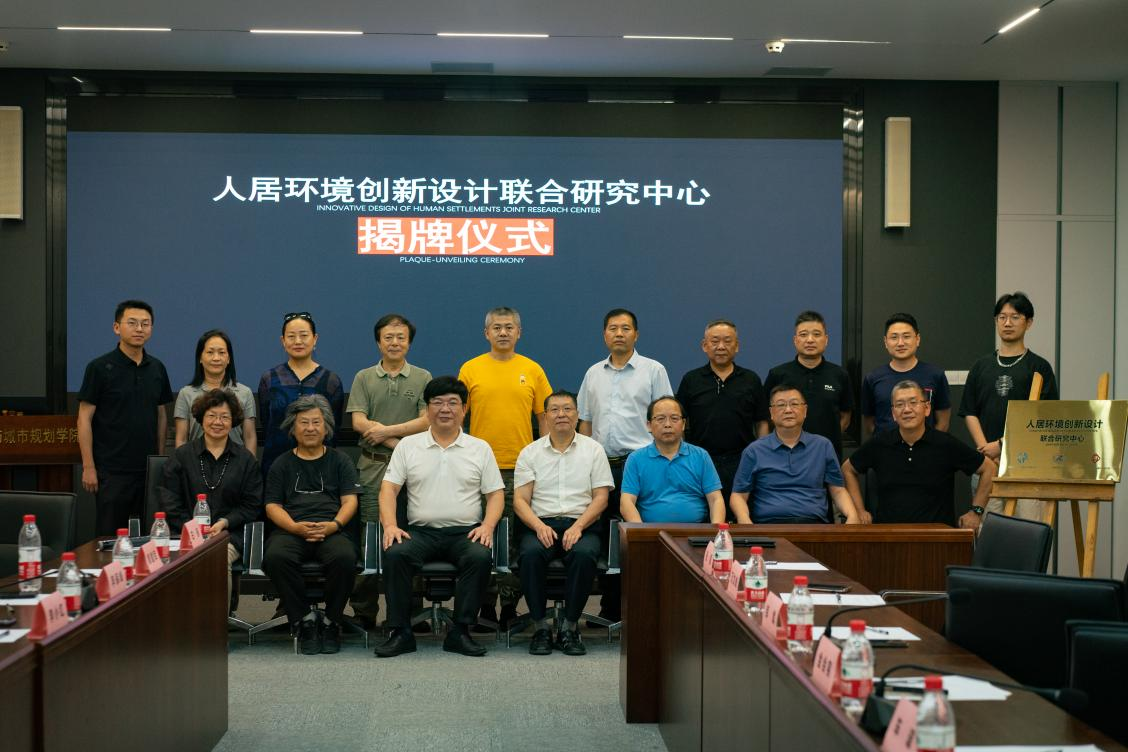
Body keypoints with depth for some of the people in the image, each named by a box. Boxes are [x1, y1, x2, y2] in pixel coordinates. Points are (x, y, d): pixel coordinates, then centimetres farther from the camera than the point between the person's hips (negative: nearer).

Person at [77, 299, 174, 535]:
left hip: (149, 469, 4)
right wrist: (88, 467, -10)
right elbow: (84, 419, -6)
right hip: (112, 471, -4)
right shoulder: (99, 368, -5)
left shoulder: (157, 369, 9)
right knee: (109, 536, -1)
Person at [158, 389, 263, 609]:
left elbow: (252, 506, 11)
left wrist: (224, 522, -5)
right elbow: (169, 502, 8)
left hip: (228, 534, 0)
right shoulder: (181, 456, 14)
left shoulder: (245, 459, 14)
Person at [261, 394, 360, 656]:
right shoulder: (282, 464, 21)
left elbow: (349, 500, 10)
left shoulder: (339, 461, 20)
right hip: (291, 529, 1)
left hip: (332, 529, -1)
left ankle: (331, 622, -14)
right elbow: (272, 505, 12)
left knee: (344, 557, -36)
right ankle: (304, 620, -19)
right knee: (275, 556, -35)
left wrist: (335, 524, -12)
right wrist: (295, 527, -9)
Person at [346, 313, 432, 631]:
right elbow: (359, 422, -1)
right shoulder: (364, 378, 10)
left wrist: (386, 430, -10)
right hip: (373, 466, 0)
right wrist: (400, 442, -9)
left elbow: (427, 420, -2)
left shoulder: (423, 378, 9)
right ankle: (363, 612, 4)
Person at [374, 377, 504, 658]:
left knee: (481, 557, -32)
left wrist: (487, 526, -10)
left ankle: (460, 631, -21)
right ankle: (400, 632, -20)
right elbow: (389, 488, 4)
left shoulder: (480, 448, 11)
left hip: (465, 532, 0)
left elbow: (496, 494, 8)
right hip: (421, 531, 0)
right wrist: (390, 525, -12)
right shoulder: (408, 446, 11)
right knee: (395, 554, -30)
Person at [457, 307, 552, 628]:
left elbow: (545, 418, 8)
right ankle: (484, 605, 11)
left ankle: (510, 604, 12)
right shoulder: (470, 369, 4)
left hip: (521, 468, 1)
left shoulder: (532, 370, 6)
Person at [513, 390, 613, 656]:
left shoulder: (592, 450, 10)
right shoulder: (530, 453, 12)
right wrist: (539, 526, -15)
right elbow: (520, 499, 5)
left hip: (581, 524, 0)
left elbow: (601, 497, 3)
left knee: (584, 554, -34)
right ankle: (541, 625, -20)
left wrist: (578, 527, -13)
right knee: (531, 553, -33)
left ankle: (570, 627, -21)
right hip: (541, 524, 1)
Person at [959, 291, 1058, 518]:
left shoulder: (1039, 366, 3)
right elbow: (970, 413, 9)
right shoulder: (981, 366, 13)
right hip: (986, 463, 3)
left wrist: (1002, 444, -9)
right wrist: (986, 450, -6)